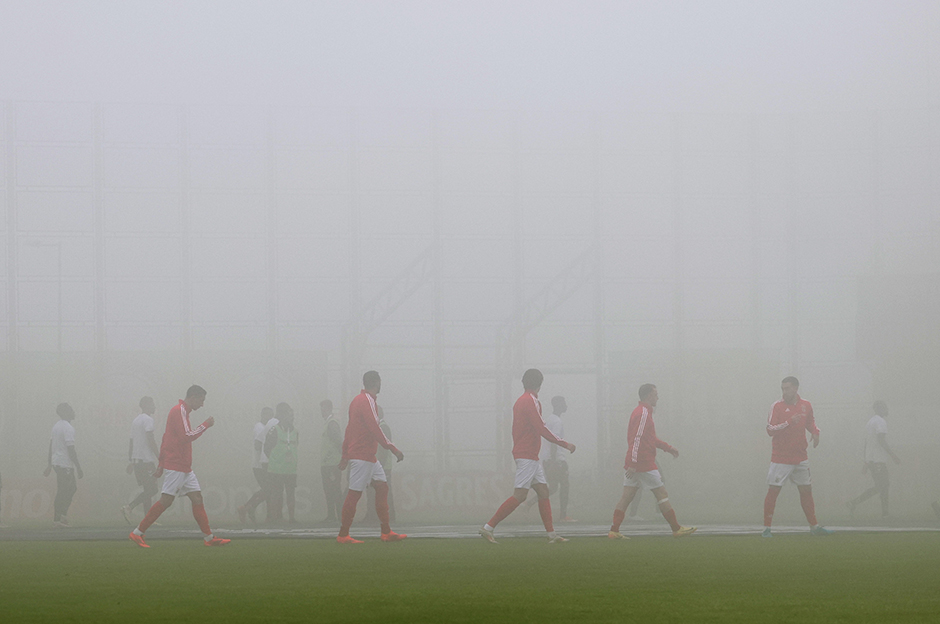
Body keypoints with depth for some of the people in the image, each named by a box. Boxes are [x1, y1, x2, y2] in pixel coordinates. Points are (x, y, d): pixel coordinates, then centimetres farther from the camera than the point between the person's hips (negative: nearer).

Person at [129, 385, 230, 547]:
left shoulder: (182, 412, 19)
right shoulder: (179, 411, -11)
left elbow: (166, 438, 21)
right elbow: (187, 435, -20)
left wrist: (161, 464, 20)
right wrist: (206, 425, -9)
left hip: (185, 467, 10)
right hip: (176, 466, -10)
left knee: (197, 498, 5)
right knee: (166, 501, -10)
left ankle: (208, 537, 3)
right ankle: (137, 533, -5)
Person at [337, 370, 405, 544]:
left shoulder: (358, 400, 15)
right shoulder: (366, 401, -14)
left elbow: (349, 428, 18)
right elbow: (375, 430, -20)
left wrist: (345, 456, 20)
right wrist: (392, 448, -16)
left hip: (369, 457, 10)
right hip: (362, 456, -10)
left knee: (382, 487, 8)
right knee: (354, 493, -7)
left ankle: (386, 532, 7)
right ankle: (343, 535, -3)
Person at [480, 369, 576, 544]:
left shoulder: (522, 401, 15)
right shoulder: (529, 402, -14)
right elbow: (541, 429, -17)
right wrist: (564, 444, -13)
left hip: (531, 457, 10)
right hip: (527, 456, -10)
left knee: (543, 492, 8)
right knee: (519, 495, -11)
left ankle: (552, 534, 6)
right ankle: (488, 528, -10)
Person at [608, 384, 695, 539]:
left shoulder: (643, 411, 18)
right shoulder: (643, 413, -14)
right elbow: (637, 439, -21)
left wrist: (667, 447, 30)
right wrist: (633, 464, -25)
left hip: (633, 464, 10)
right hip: (644, 463, -10)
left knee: (627, 496, 5)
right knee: (661, 494, -1)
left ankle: (614, 530, -1)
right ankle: (676, 529, 5)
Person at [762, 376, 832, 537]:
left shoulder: (805, 405, 6)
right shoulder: (777, 406, -8)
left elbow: (811, 423, 21)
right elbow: (770, 430, -16)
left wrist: (815, 433, 0)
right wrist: (789, 422, -27)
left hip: (800, 458, 4)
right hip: (780, 459, -4)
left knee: (806, 491, 11)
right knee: (773, 491, -7)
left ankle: (814, 526, 20)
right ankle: (767, 528, -1)